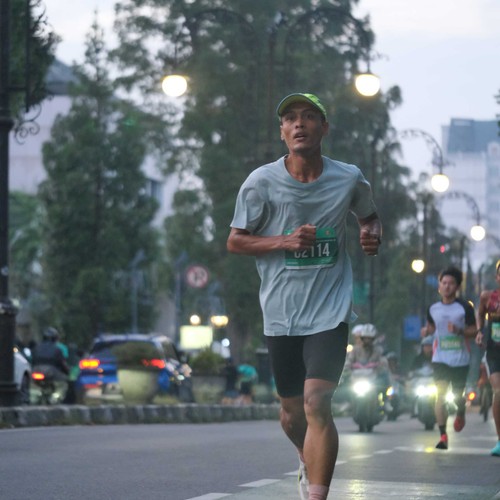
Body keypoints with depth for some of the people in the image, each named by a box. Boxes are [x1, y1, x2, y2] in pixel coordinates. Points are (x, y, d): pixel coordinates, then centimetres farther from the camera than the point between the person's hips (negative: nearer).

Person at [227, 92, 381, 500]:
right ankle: (309, 463, 46)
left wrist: (373, 235, -4)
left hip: (330, 311, -1)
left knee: (317, 403, -19)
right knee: (292, 412, 13)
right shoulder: (261, 182, -5)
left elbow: (370, 217, 20)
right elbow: (235, 241, 1)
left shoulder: (349, 179, 0)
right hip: (281, 314, 1)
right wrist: (285, 242, -15)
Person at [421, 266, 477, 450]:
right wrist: (427, 330, -1)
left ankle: (460, 414, 44)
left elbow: (474, 330, -1)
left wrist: (460, 331, -20)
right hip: (440, 359, 2)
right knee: (440, 395, -10)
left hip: (460, 359, -2)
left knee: (457, 394, 8)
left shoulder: (464, 307, -3)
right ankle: (443, 435, -11)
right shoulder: (433, 309, 7)